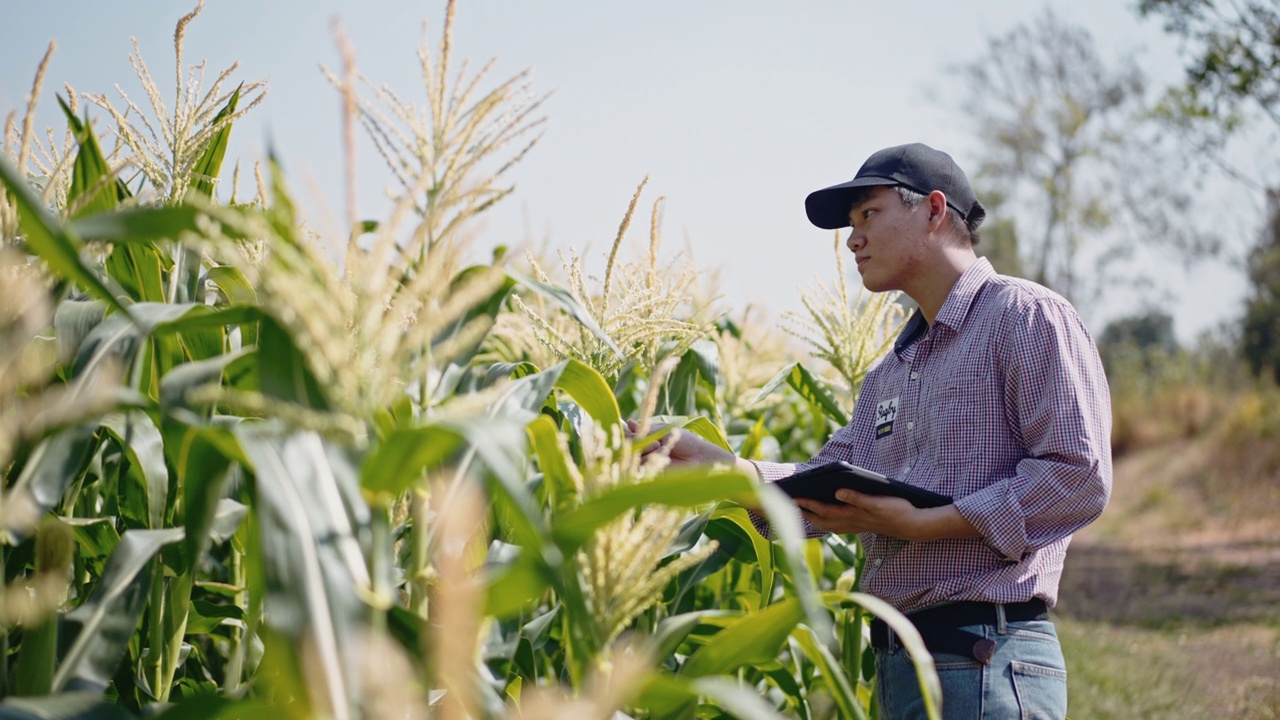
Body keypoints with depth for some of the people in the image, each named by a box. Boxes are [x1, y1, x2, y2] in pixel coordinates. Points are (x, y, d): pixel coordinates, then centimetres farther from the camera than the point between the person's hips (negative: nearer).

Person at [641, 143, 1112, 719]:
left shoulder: (1028, 317, -4)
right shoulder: (889, 373, 22)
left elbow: (1079, 476, -15)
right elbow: (823, 493, 13)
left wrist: (919, 525, -17)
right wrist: (708, 460, -1)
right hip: (896, 664, 8)